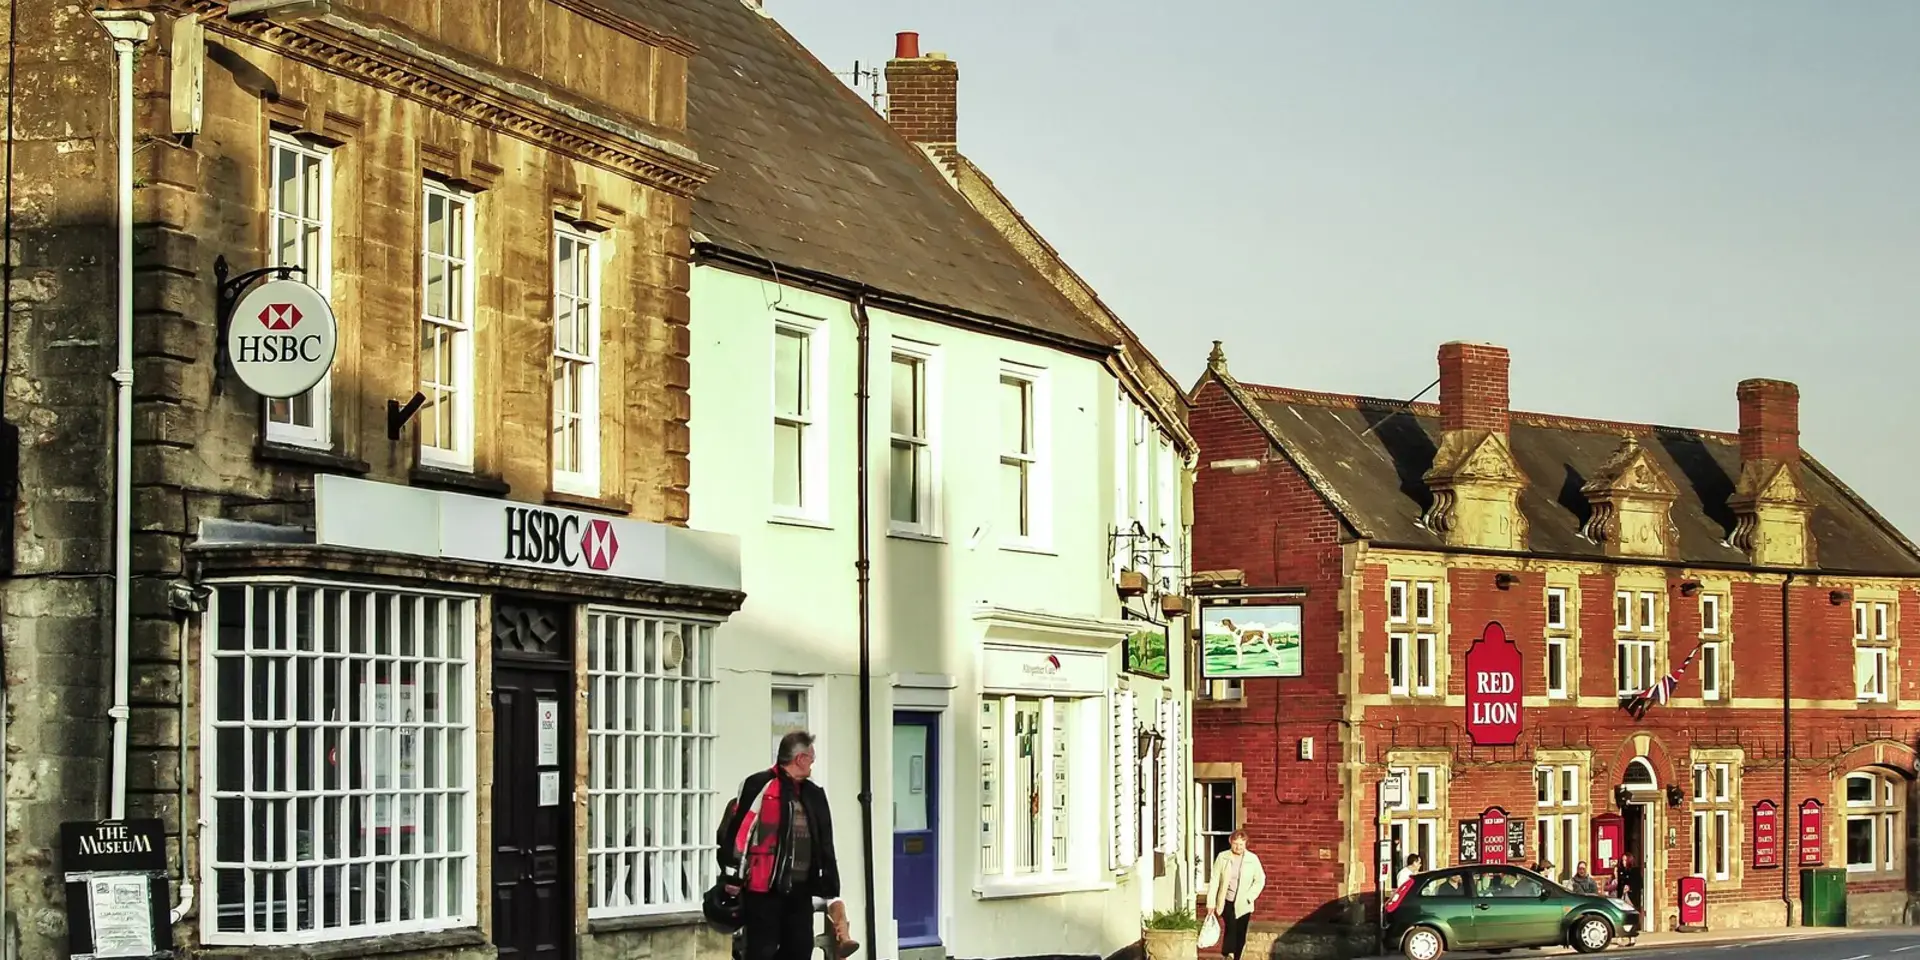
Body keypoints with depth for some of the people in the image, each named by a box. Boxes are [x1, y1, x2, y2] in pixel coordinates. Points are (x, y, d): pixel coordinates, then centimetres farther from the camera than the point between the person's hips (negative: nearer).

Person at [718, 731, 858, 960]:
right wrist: (732, 875, -11)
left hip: (799, 889, 7)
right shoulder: (759, 786, -7)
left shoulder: (813, 795, 15)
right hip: (763, 889, -7)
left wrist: (829, 888, 17)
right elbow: (736, 830, -9)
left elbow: (824, 845, 19)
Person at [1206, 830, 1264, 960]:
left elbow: (1260, 880, 3)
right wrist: (1211, 902, -3)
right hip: (1227, 902, -1)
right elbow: (1214, 881, -1)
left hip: (1243, 905, 1)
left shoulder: (1253, 859, -3)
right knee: (1230, 928, -18)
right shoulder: (1222, 857, -3)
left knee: (1241, 936, 4)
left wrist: (1249, 897, -8)